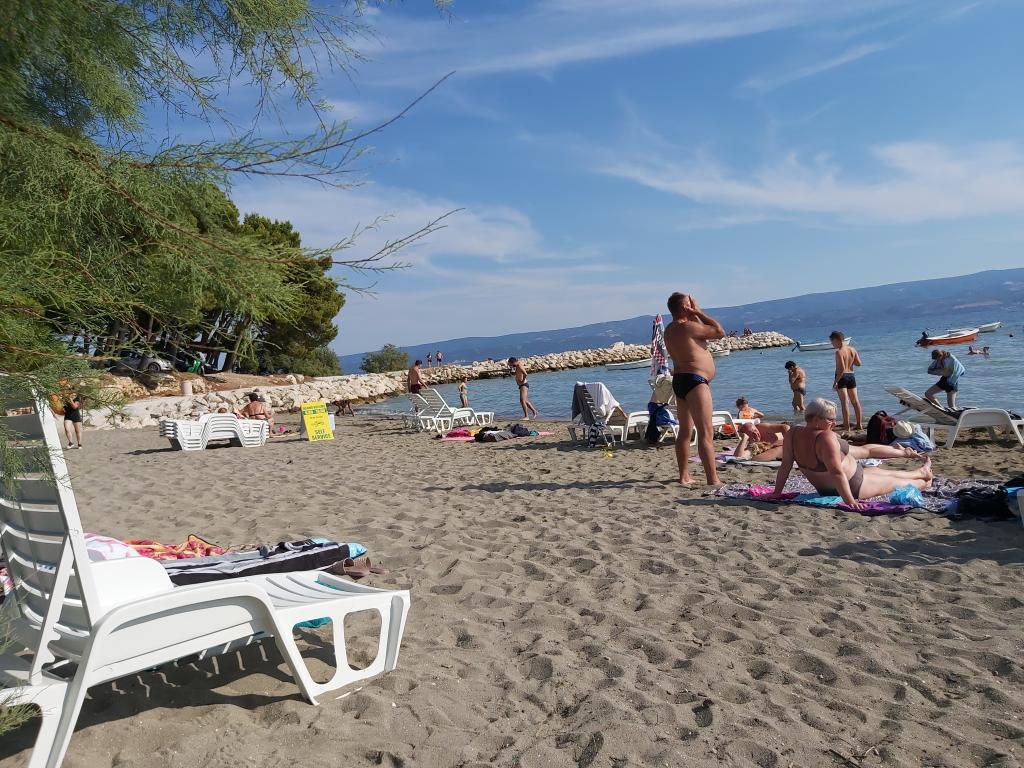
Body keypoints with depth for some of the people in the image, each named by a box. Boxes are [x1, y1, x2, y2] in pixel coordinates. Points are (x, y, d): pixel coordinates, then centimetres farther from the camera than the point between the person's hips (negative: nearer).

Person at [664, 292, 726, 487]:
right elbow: (720, 331, -6)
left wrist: (695, 315, 16)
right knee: (706, 434, -12)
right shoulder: (688, 327, -15)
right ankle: (713, 480, -16)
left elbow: (701, 332, 27)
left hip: (679, 380, 10)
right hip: (694, 381, -10)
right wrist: (698, 312, -3)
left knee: (685, 431, 17)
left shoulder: (670, 330, 13)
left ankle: (684, 476, 24)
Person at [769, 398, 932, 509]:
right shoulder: (825, 437, -35)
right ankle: (923, 482, 49)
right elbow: (836, 472, -36)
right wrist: (849, 500, -32)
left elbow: (786, 465, -11)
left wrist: (777, 491, -5)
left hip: (824, 489, 8)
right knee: (895, 481, 19)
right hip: (851, 487, -8)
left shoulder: (792, 434, -15)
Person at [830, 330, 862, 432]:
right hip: (851, 375, 7)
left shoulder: (839, 352, -15)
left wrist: (835, 381, -17)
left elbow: (842, 369, -20)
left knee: (845, 402, -7)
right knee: (855, 401, 12)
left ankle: (846, 426, -7)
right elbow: (858, 363, 10)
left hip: (842, 377, -7)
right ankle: (859, 424, 18)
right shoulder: (852, 349, 5)